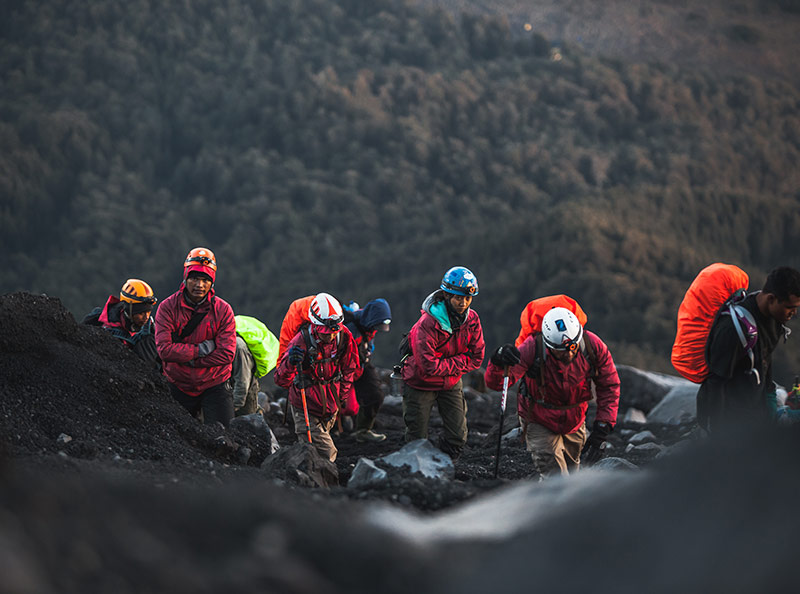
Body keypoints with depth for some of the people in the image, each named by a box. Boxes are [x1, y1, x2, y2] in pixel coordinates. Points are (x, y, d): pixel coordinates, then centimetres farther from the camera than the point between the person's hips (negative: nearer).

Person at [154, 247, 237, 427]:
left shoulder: (223, 310, -8)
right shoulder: (168, 307, -8)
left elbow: (227, 354, -15)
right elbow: (164, 349, -18)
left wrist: (190, 361, -17)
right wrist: (200, 350, -21)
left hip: (215, 385, -1)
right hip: (179, 387, 1)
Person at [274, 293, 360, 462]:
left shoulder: (343, 336, -11)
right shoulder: (302, 342, -25)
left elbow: (348, 368, 9)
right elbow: (281, 380, -29)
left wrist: (343, 396, 13)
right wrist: (290, 363, -48)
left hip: (331, 402, 5)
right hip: (305, 405, -5)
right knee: (327, 455, -12)